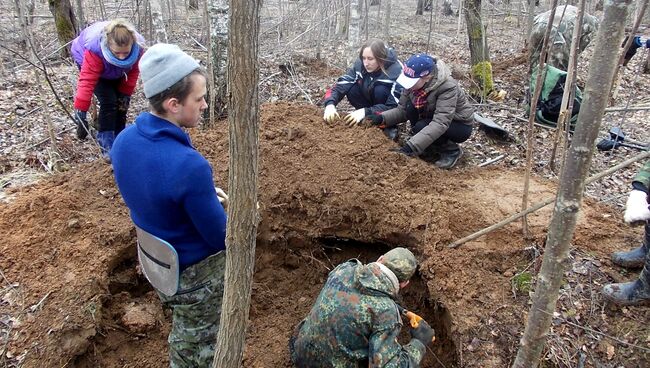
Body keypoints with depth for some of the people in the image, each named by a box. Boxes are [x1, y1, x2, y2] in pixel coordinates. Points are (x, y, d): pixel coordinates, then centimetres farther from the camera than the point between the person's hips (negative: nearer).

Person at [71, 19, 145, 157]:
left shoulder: (138, 47, -34)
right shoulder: (94, 49, -44)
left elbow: (133, 71, -17)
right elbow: (86, 81, -46)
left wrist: (125, 94, -18)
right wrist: (80, 112, -48)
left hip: (114, 71, 4)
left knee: (121, 101, -3)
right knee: (108, 100, -19)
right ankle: (107, 146, -14)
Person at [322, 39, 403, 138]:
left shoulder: (395, 72, -29)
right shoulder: (360, 65, -17)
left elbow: (393, 107, -33)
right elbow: (341, 85, -22)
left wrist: (365, 112, -42)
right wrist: (330, 104, -42)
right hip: (371, 103, 4)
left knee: (380, 90, -33)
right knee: (351, 90, -22)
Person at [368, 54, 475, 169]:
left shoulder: (447, 87, -33)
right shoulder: (414, 82, -16)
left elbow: (440, 124, -42)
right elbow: (402, 110, -11)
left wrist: (411, 147, -50)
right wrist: (382, 118, -31)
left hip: (461, 125, -6)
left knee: (421, 127, -31)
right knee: (410, 106, -22)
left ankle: (452, 150, -5)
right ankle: (430, 146, -2)